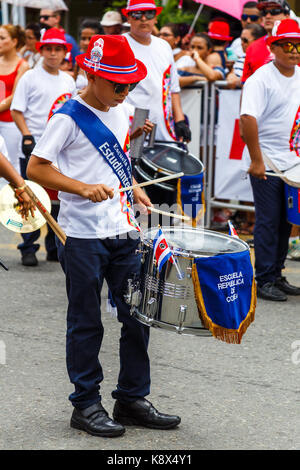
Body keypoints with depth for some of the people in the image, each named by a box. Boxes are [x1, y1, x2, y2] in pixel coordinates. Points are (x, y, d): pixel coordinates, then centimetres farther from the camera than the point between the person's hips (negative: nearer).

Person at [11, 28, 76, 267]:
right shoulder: (30, 77, -2)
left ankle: (55, 247, 18)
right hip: (35, 148, -4)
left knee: (59, 198, 8)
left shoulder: (68, 80, 12)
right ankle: (28, 249, 6)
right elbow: (17, 110, -4)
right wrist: (27, 137, -15)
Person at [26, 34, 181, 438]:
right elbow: (36, 168, -15)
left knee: (138, 315, 9)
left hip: (123, 233, 7)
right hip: (83, 237, -7)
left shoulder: (123, 113, 10)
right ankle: (86, 405, 15)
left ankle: (132, 400, 21)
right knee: (86, 324, 3)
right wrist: (84, 188, -25)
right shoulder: (68, 118, -11)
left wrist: (133, 188, 9)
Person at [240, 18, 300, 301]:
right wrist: (256, 161, -22)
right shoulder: (261, 79, -13)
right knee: (268, 222, -2)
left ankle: (277, 275, 22)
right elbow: (248, 118, -21)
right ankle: (265, 281, 5)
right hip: (267, 163, -7)